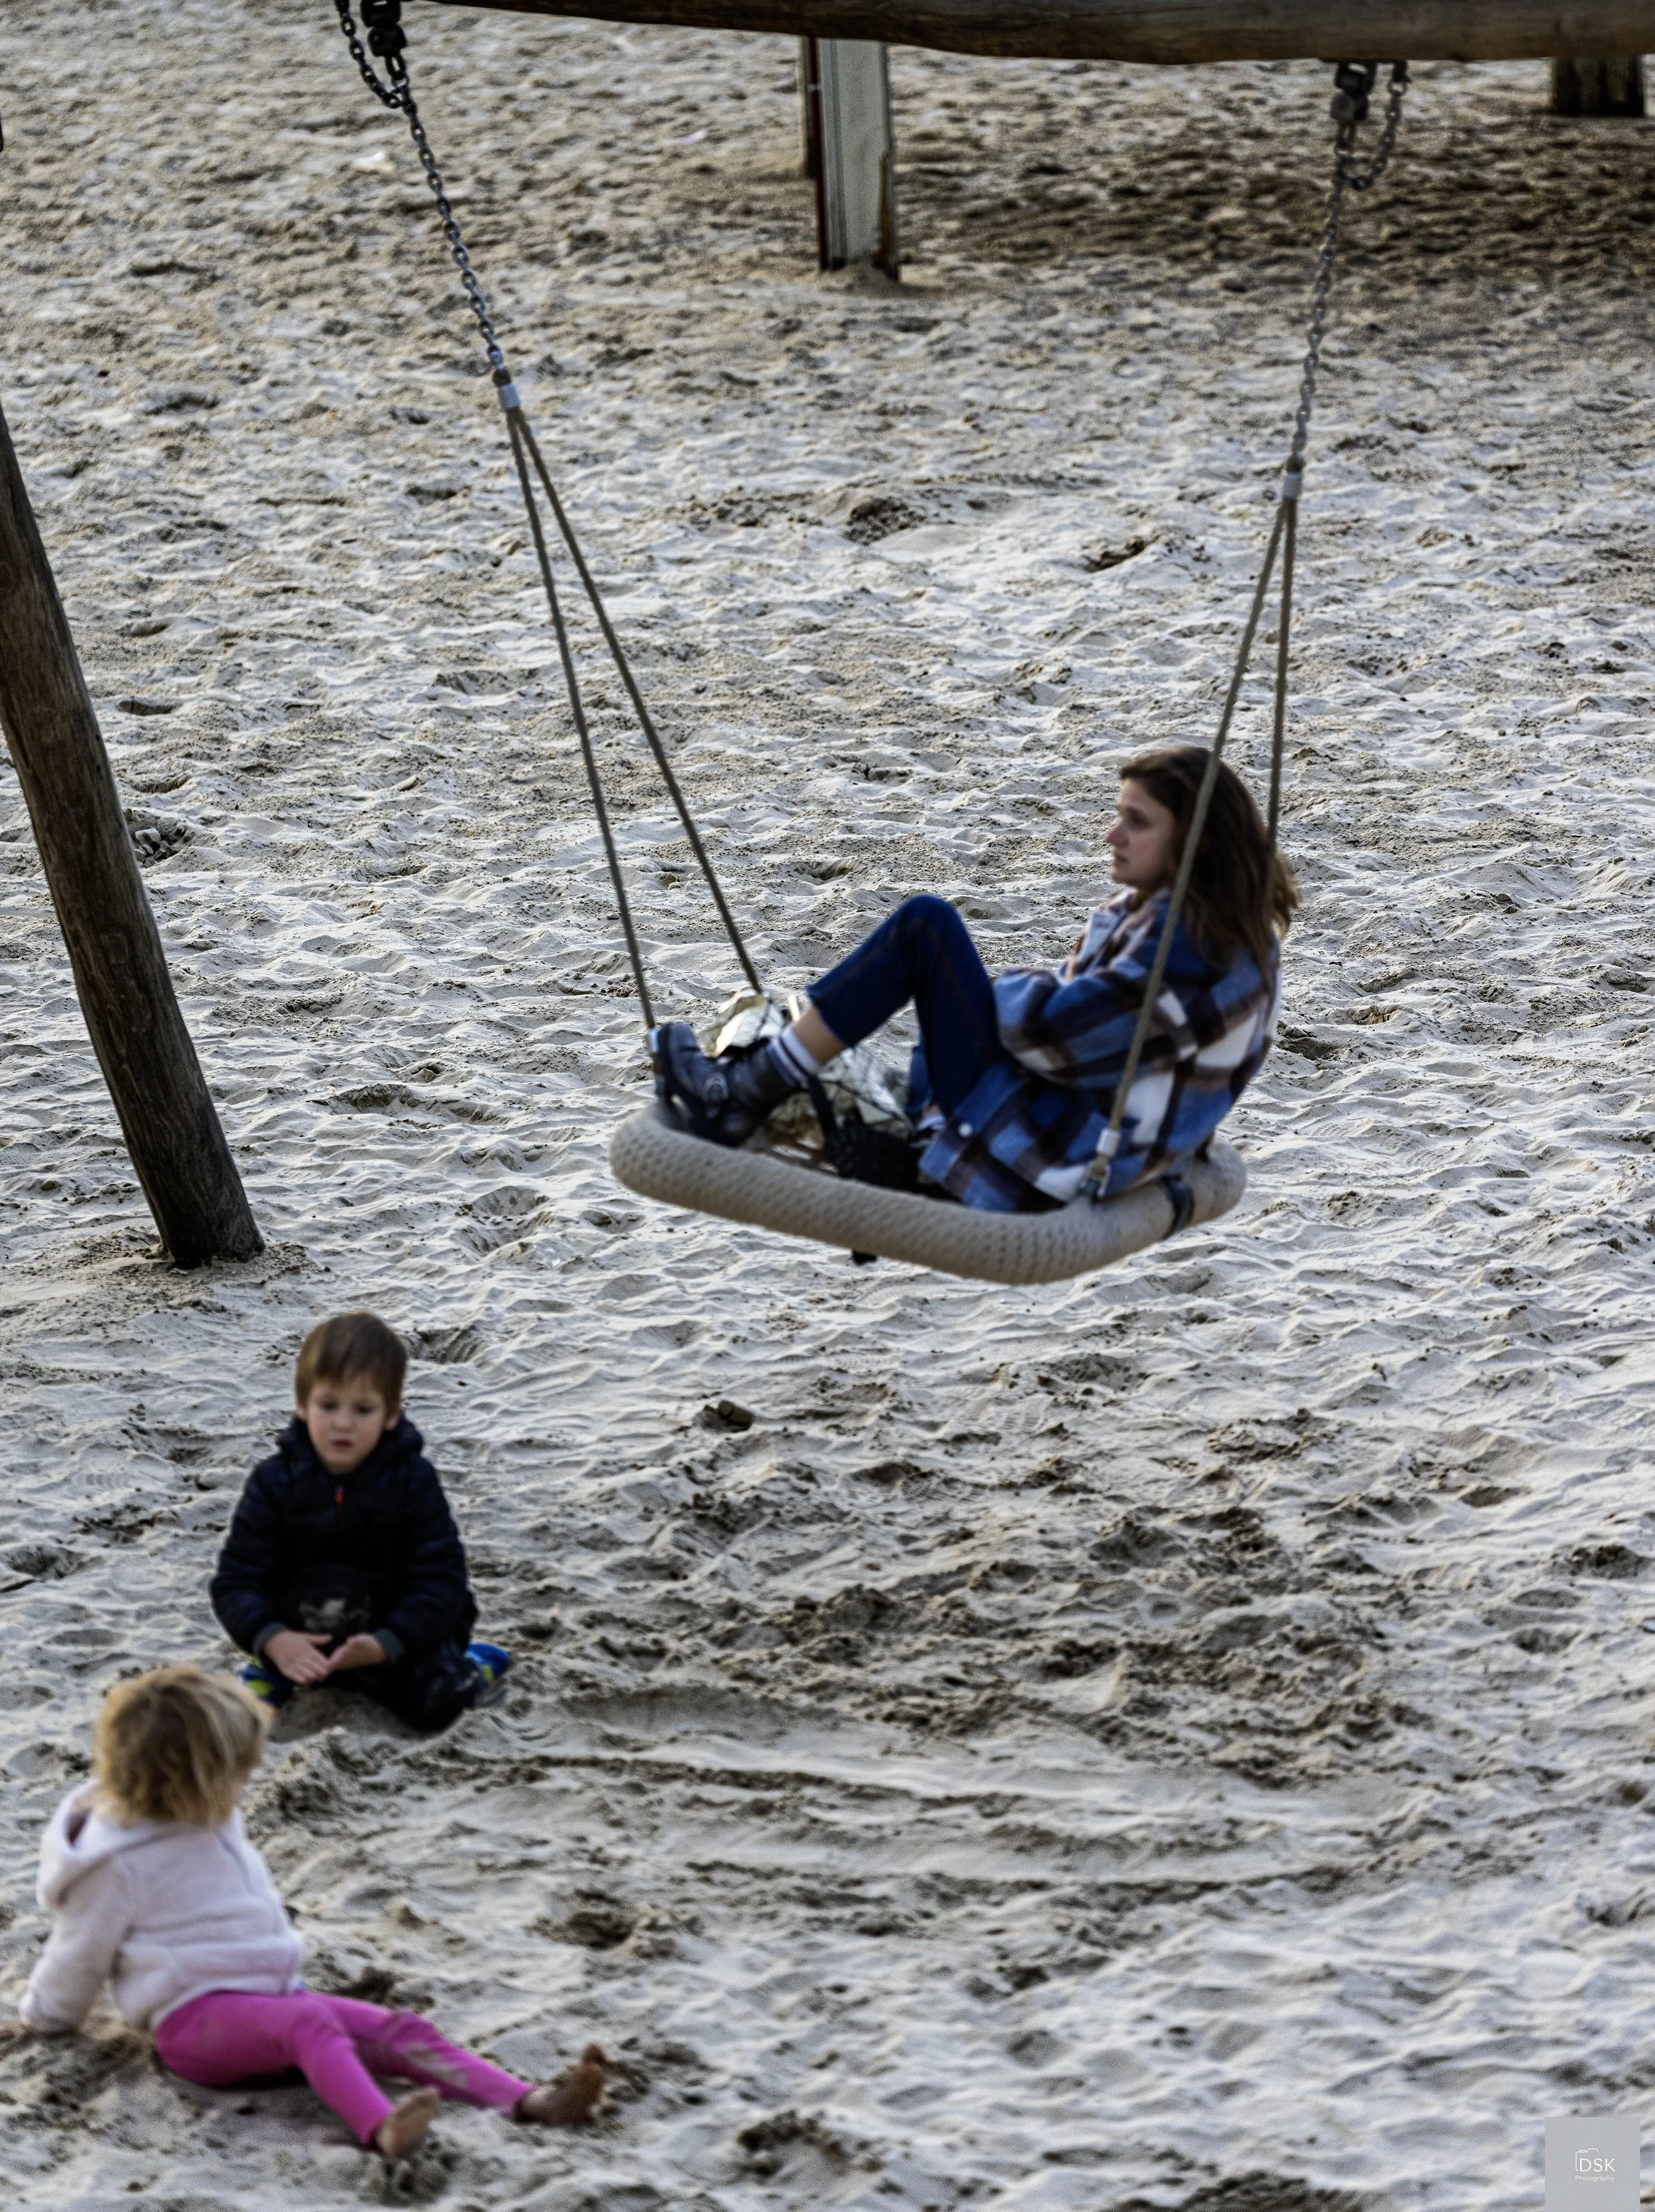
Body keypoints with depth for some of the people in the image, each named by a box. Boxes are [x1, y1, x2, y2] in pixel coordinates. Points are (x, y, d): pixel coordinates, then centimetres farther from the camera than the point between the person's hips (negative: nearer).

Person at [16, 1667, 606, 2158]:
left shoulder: (213, 1826, 15)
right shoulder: (117, 1863, -11)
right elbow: (80, 1956, 2)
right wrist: (45, 2021, 15)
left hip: (271, 1992, 9)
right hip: (198, 2017, -9)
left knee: (402, 2031, -12)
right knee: (308, 2024, -39)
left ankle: (529, 2102, -30)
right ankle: (381, 2131, -68)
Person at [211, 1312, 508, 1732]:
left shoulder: (413, 1481, -14)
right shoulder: (275, 1481, -14)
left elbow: (440, 1580, -19)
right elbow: (236, 1582, -17)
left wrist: (385, 1645, -35)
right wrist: (274, 1641, -37)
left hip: (395, 1625, 0)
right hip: (303, 1622, 0)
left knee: (435, 1702, -26)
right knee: (327, 1592, -34)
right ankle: (275, 1668, -8)